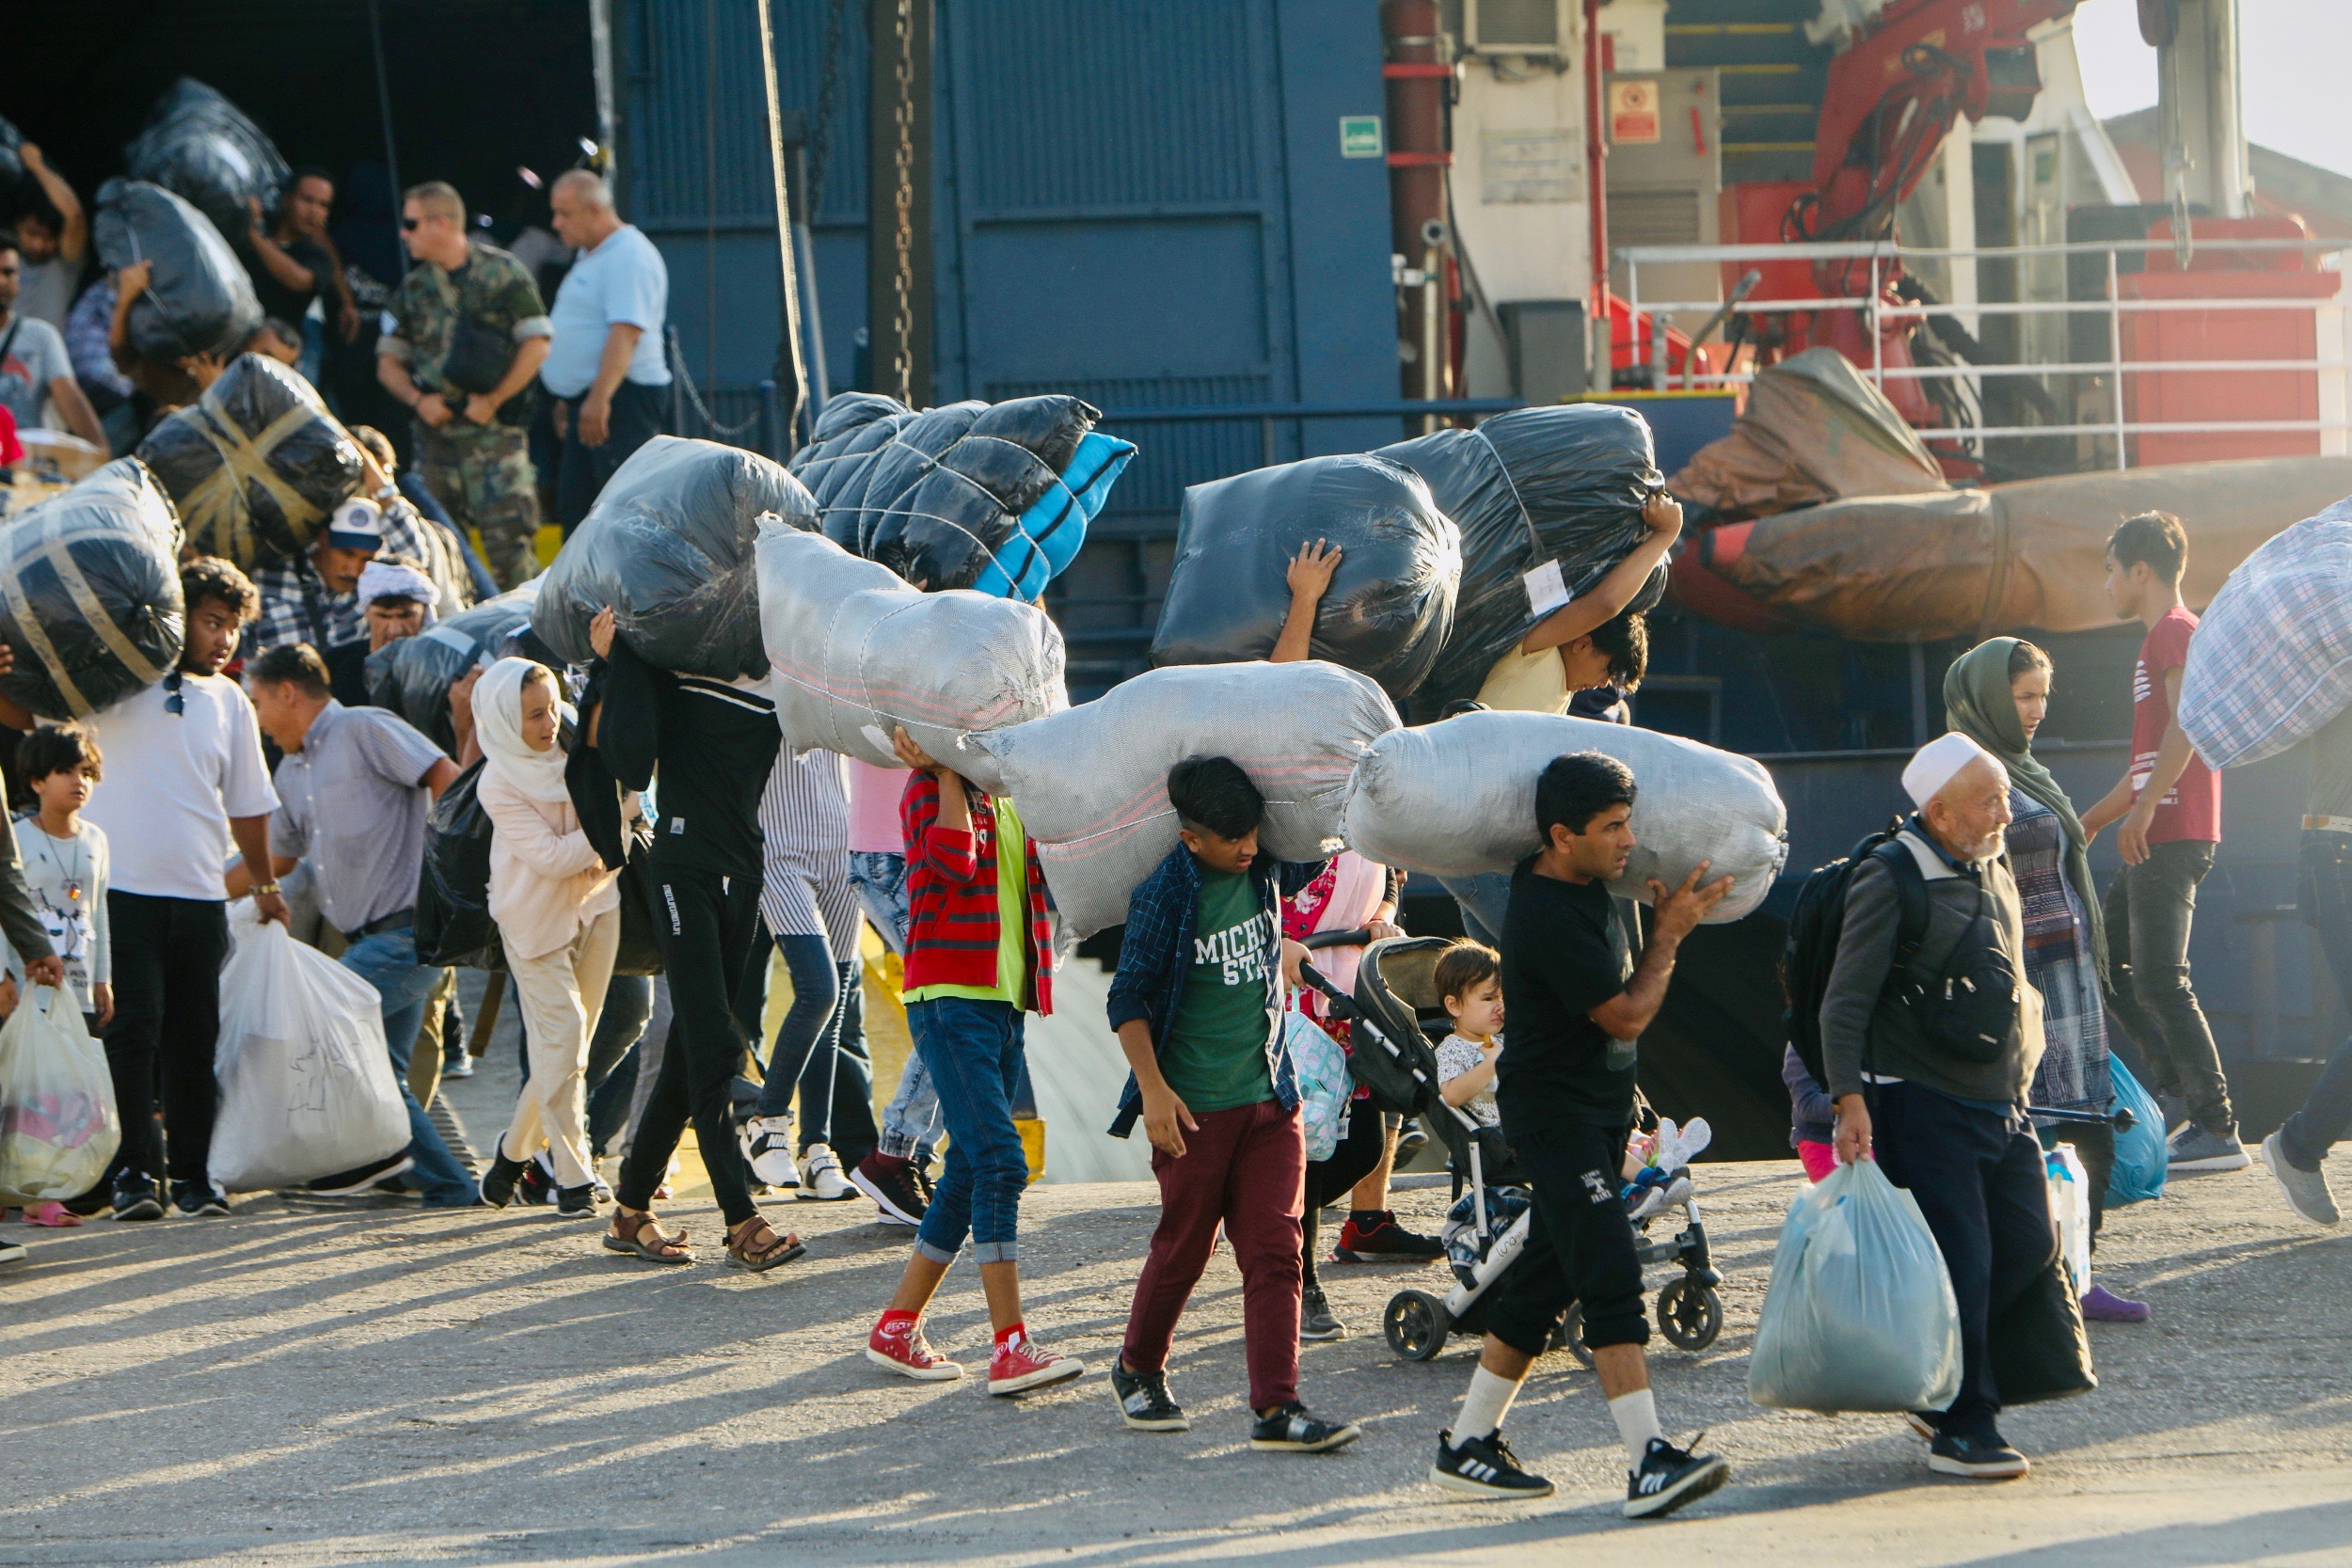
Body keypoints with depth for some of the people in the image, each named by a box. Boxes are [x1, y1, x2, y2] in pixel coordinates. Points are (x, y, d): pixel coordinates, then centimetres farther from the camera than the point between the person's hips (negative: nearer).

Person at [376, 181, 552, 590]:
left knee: (508, 541, -12)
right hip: (435, 431, 5)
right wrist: (418, 400, -3)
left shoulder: (501, 273, 0)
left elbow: (537, 344, -2)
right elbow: (388, 362, 17)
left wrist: (494, 399, -10)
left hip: (493, 431, -5)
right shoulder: (414, 288, 13)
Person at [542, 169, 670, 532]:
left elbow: (626, 331, -24)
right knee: (574, 507, 10)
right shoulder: (591, 256, 19)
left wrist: (599, 398, -29)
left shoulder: (628, 256, -15)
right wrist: (567, 398, 25)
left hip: (621, 396, -11)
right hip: (587, 402, 11)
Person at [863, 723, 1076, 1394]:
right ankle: (1011, 1350, -21)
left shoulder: (1010, 802, 18)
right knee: (999, 1162, -17)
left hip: (1003, 1003, 9)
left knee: (970, 1171, 11)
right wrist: (947, 771, -16)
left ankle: (897, 1327, 21)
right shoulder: (930, 790, -5)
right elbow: (954, 857, -25)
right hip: (949, 998, -9)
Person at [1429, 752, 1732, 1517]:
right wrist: (1669, 933, -7)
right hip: (1555, 1114, -10)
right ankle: (1648, 1463, -25)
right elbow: (1626, 1015, -18)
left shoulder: (1582, 885, 6)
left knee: (1547, 1278, 13)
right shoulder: (1547, 918, -23)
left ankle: (1468, 1445, 21)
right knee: (1610, 1274, -17)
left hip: (1598, 1109, 10)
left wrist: (1663, 913, 13)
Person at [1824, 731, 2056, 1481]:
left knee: (2030, 1244, 6)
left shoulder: (1993, 871, 13)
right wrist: (1850, 1100, -20)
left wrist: (2018, 1079, 24)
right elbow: (1845, 1002, -13)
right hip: (1922, 1103, -8)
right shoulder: (1890, 880, -12)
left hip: (2000, 1102, 8)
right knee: (1959, 1261, -10)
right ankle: (1959, 1428, -1)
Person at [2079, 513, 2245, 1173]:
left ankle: (2217, 1130, -16)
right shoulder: (2163, 637, 23)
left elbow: (2186, 722, -24)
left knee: (2161, 980, -14)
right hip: (2155, 842, 11)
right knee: (2108, 958, 15)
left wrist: (2142, 808, -31)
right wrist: (2091, 821, 36)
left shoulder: (2178, 631, -8)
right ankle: (2173, 1091, 12)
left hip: (2172, 838, -11)